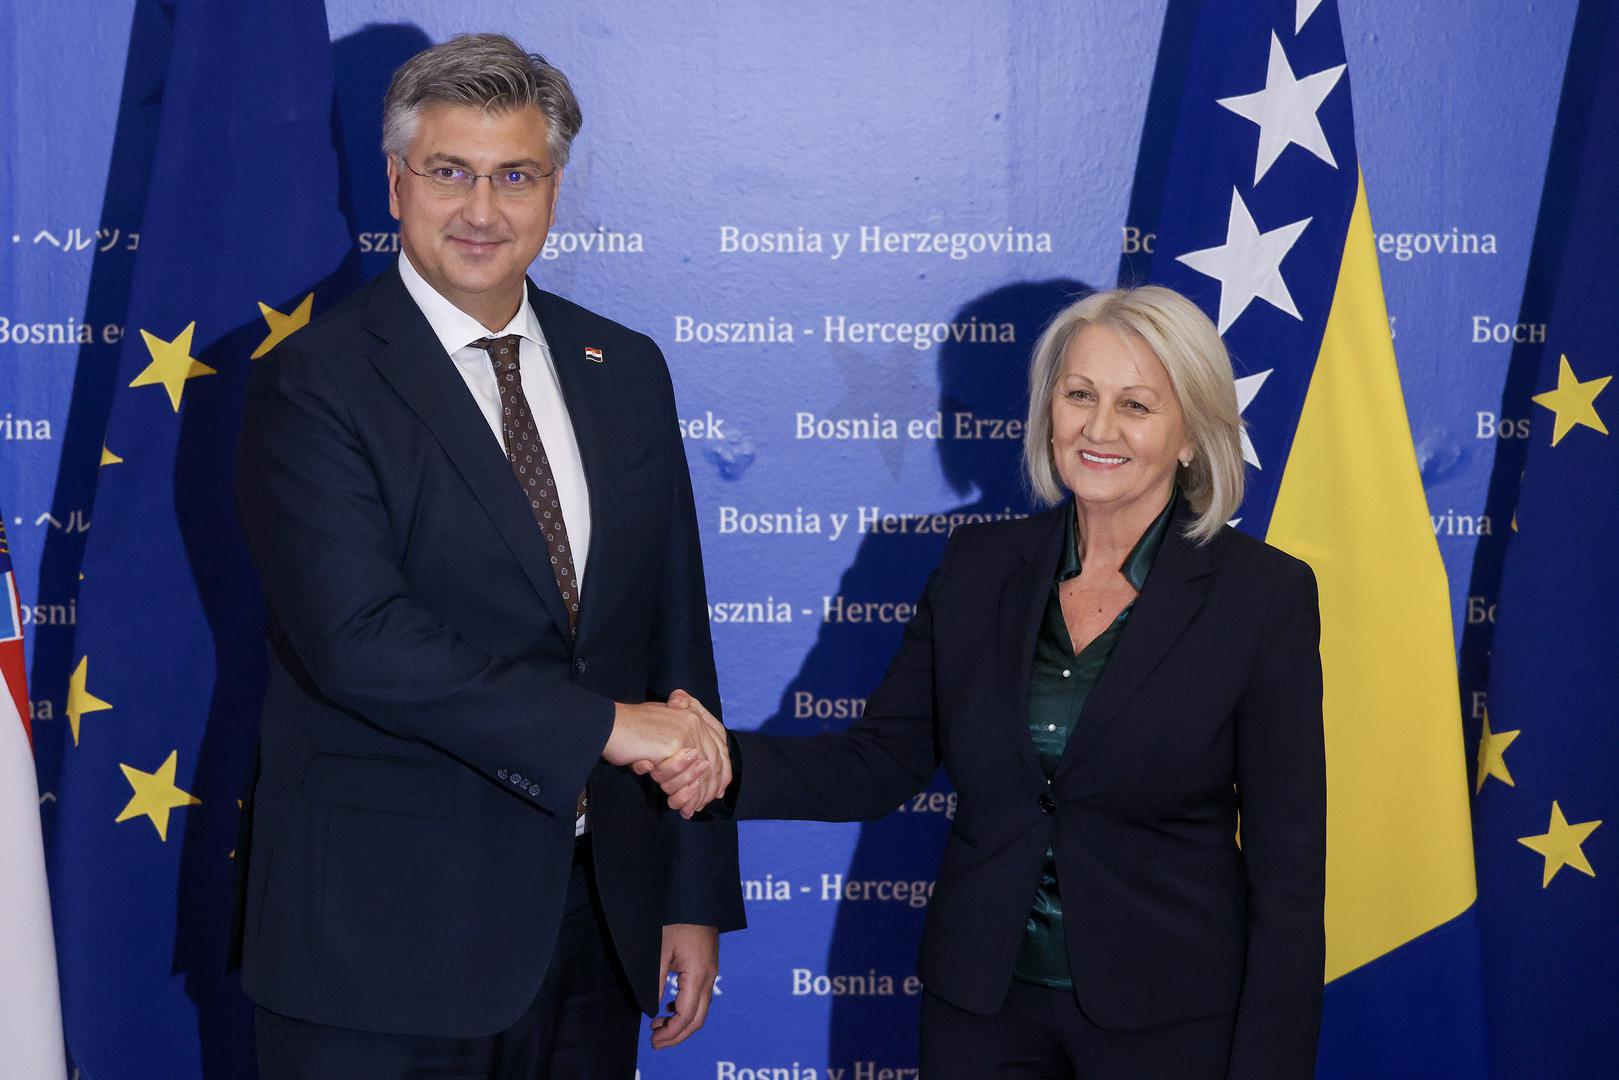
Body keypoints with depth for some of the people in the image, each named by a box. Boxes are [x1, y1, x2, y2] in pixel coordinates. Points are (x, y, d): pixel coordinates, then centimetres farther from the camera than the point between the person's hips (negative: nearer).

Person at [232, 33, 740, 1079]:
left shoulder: (626, 369, 9)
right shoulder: (313, 385, -8)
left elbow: (675, 628, 9)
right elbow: (357, 639, -20)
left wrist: (697, 897, 8)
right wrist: (604, 724, -21)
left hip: (599, 913, 5)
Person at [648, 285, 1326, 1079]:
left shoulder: (1264, 595, -9)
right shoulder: (978, 567, 1)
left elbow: (1288, 864, -9)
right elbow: (882, 761, 1)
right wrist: (728, 765, -17)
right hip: (981, 1006, 3)